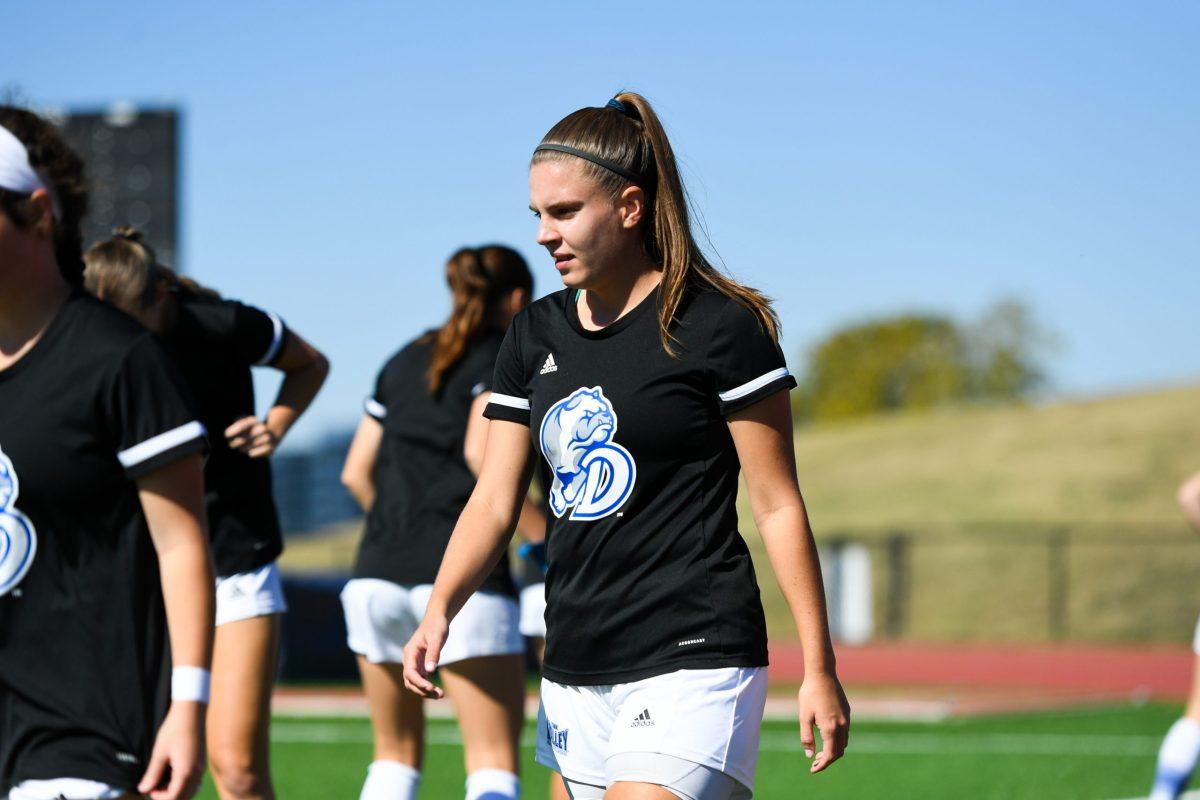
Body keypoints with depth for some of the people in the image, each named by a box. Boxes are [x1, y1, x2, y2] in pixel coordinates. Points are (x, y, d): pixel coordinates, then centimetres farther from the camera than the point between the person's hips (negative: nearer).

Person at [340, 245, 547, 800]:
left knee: (396, 753, 18)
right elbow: (481, 452, -17)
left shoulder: (404, 362, 19)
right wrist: (543, 532, -12)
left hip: (377, 573, 6)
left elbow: (356, 473, 18)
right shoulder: (503, 358, 0)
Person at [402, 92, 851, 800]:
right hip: (575, 672, 7)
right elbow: (494, 501, 10)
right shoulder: (536, 335, 12)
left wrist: (819, 670, -6)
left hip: (693, 661, -7)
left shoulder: (720, 327, -7)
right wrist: (441, 609, -8)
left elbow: (779, 506, -5)